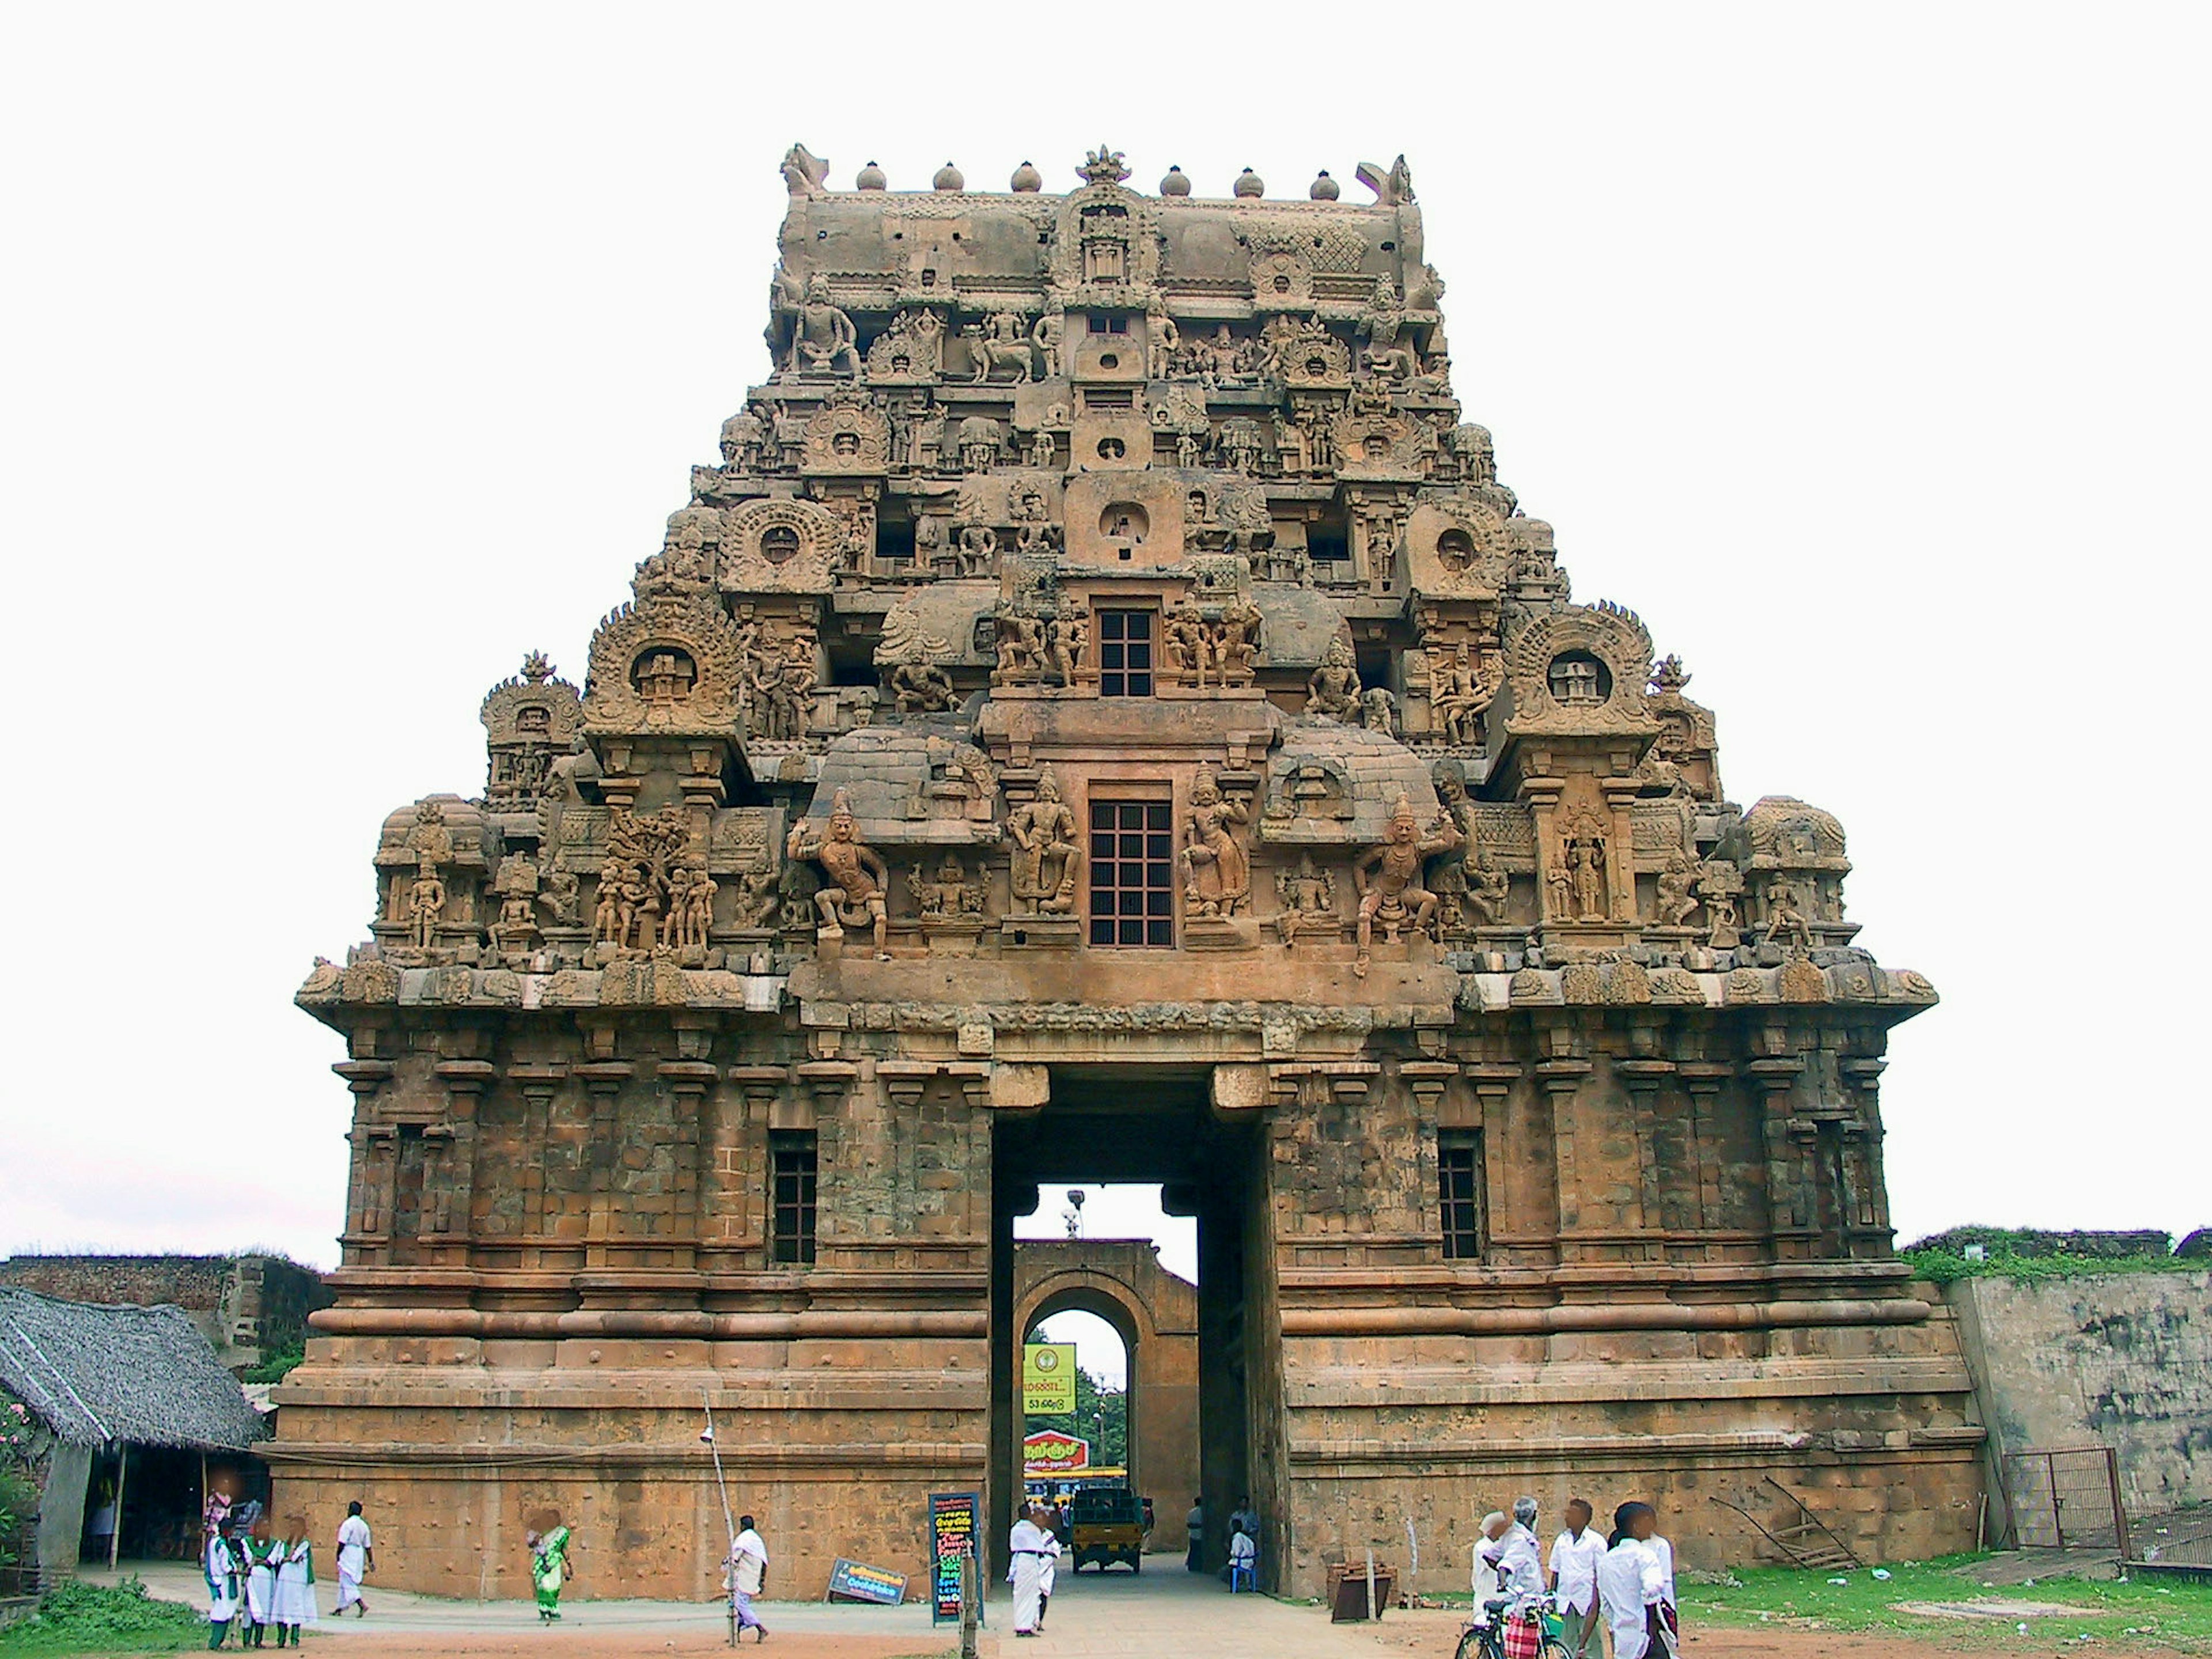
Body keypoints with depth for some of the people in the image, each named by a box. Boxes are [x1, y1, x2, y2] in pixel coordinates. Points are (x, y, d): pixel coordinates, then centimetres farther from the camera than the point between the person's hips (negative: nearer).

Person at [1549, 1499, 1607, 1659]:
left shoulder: (1596, 1541, -2)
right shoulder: (1562, 1540, 12)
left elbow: (1601, 1574, -3)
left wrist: (1597, 1600, -9)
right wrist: (1551, 1597, 12)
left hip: (1587, 1602, -5)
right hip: (1565, 1602, 5)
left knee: (1590, 1646, -6)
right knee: (1568, 1646, 5)